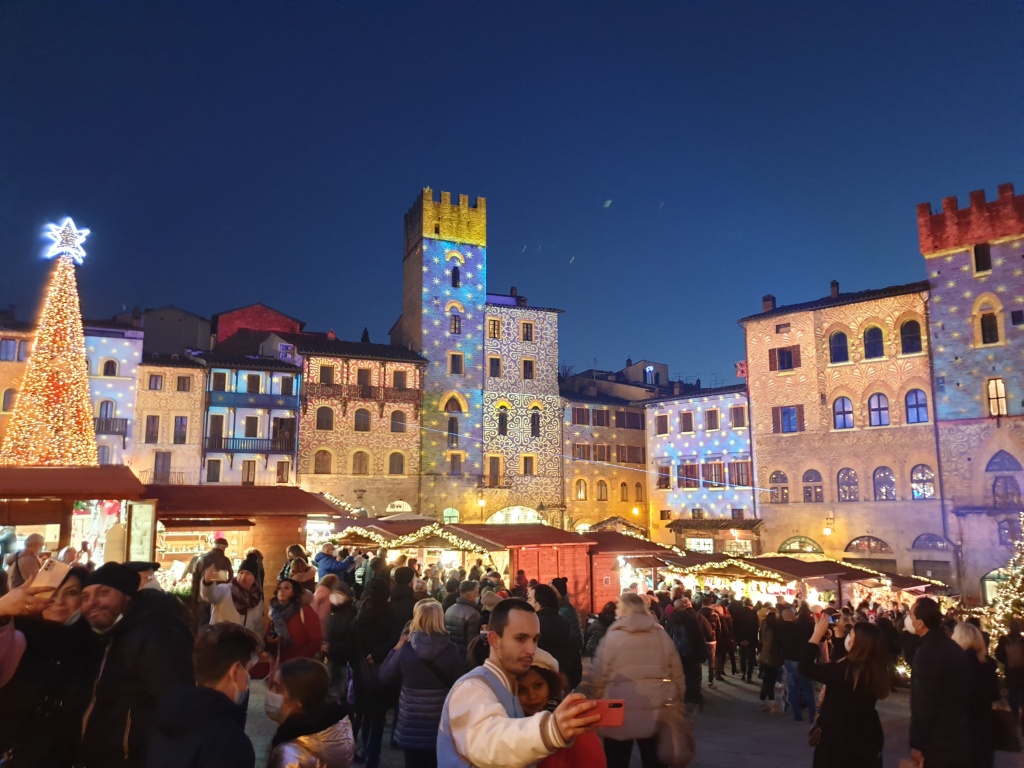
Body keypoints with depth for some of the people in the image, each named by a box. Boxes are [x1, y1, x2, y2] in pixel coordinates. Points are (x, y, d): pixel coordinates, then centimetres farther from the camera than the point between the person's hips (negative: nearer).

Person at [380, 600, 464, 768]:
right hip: (441, 726, 0)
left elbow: (385, 677, -1)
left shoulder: (406, 649, -15)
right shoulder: (451, 650, -16)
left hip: (411, 727, 0)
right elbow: (459, 683, -2)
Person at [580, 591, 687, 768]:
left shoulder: (612, 637, -9)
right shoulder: (662, 635, 4)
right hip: (656, 713, 4)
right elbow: (677, 674, 9)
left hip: (620, 714, -4)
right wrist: (677, 702, 21)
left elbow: (597, 678, -7)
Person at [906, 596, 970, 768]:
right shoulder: (953, 647, 5)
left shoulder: (927, 653, -24)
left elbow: (923, 704, -24)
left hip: (938, 742, -8)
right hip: (959, 735, 8)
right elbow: (963, 690, 15)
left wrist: (916, 744, -15)